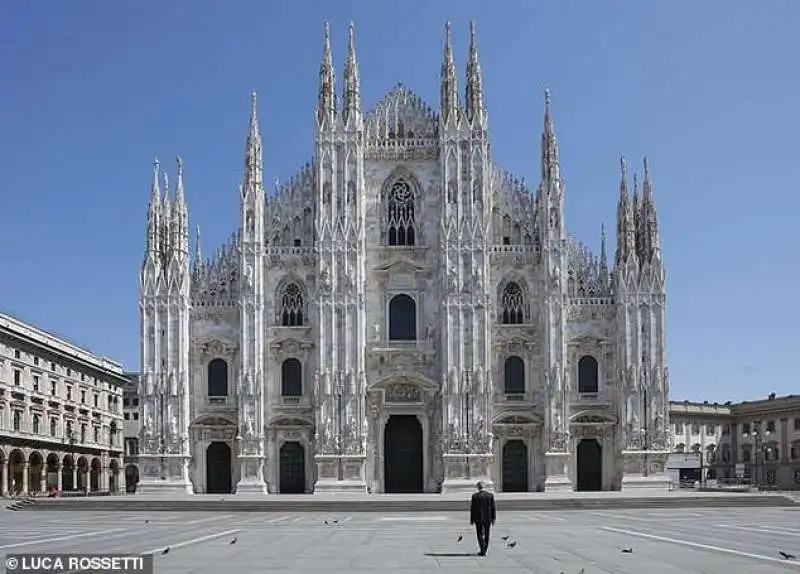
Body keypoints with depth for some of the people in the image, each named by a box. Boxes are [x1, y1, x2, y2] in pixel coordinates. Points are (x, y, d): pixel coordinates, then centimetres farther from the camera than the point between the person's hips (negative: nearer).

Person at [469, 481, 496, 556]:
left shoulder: (475, 496, -8)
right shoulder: (490, 495, -3)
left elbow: (472, 509, -5)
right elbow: (493, 508, -2)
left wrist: (471, 519, 2)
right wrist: (493, 518, 5)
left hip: (478, 518, -2)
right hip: (488, 518, 2)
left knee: (480, 534, 4)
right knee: (486, 535, 14)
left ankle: (483, 551, -10)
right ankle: (484, 550, 21)